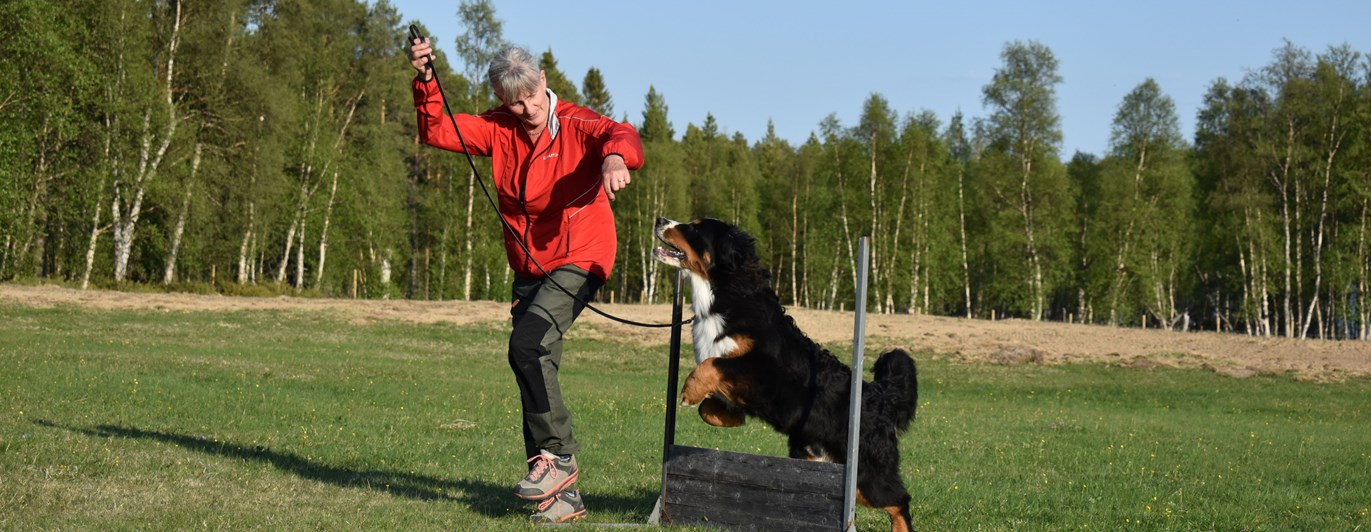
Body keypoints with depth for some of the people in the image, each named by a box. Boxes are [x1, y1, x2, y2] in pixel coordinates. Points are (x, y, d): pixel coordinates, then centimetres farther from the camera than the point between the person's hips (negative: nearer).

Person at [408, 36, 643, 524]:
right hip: (529, 269, 7)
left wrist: (615, 156, -55)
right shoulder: (498, 130, 2)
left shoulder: (575, 125, -13)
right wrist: (425, 83, -18)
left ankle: (558, 456, -11)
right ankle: (563, 495, 14)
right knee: (533, 366, 6)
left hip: (580, 259, -7)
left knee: (527, 345, -26)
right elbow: (436, 132, -2)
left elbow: (622, 136, -31)